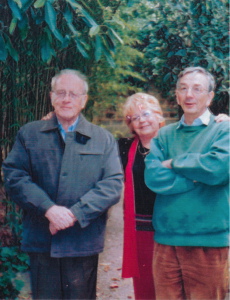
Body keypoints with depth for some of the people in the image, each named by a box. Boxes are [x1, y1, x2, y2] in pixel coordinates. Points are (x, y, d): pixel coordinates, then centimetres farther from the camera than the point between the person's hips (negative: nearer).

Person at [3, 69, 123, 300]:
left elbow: (113, 184, -1)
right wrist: (48, 208, -16)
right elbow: (13, 176, -1)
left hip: (83, 243, 0)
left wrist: (75, 213, -14)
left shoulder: (104, 139, 10)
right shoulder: (28, 134, 10)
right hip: (40, 243, 0)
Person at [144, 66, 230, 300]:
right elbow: (153, 177, -4)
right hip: (165, 240, 3)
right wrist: (198, 174, -10)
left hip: (208, 242, -3)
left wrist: (173, 163, -4)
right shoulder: (164, 136, 12)